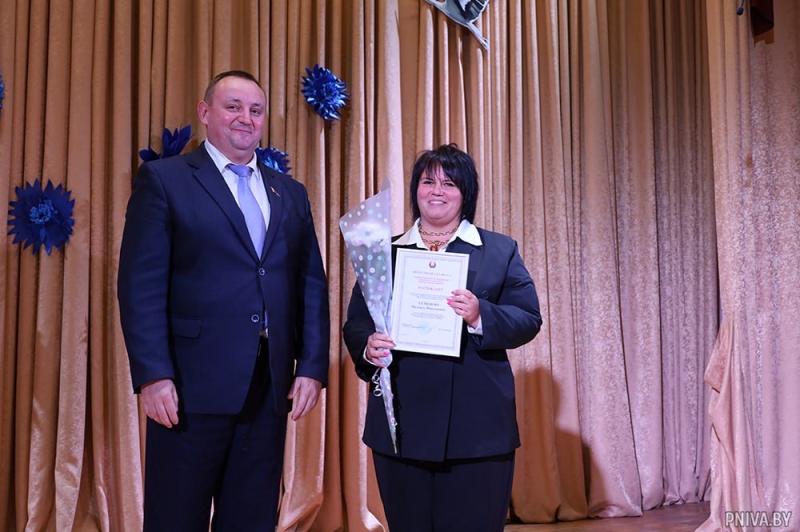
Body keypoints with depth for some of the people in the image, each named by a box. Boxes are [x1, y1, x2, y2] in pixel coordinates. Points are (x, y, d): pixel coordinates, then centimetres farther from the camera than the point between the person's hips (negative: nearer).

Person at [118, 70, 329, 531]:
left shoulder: (291, 194, 15)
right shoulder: (164, 179, 0)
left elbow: (312, 286, 11)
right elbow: (141, 285, -7)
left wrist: (312, 368, 2)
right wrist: (153, 375, -15)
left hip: (271, 387, 5)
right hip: (193, 385, -4)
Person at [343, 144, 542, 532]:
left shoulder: (500, 250, 8)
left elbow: (528, 320, 1)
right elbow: (356, 323, 9)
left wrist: (480, 316, -18)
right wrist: (368, 347, -14)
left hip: (477, 427, -1)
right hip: (400, 425, 2)